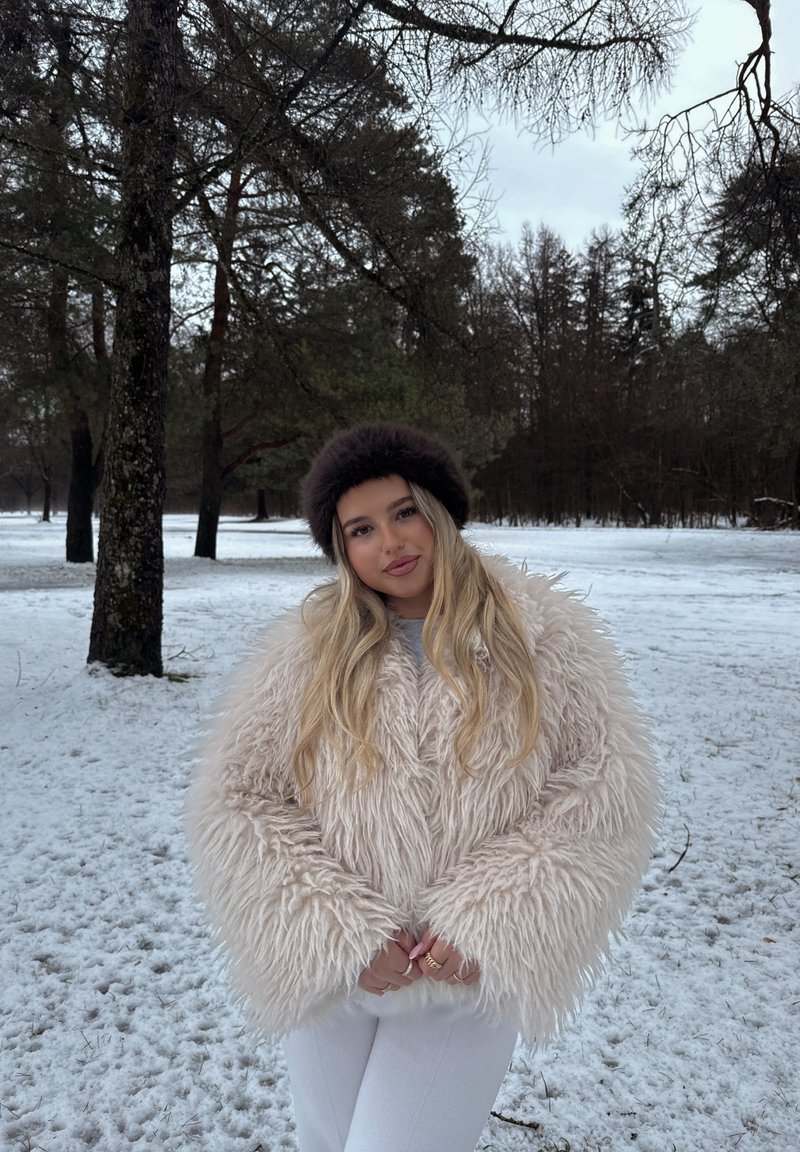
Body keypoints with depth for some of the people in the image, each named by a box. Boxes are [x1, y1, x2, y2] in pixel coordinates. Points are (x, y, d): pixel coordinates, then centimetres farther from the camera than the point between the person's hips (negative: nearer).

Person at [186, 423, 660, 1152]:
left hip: (469, 981, -2)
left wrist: (489, 921, -17)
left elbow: (609, 779, -10)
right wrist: (342, 931, -15)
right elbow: (234, 796, -7)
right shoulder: (309, 645, -7)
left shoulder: (543, 630, -9)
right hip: (329, 977, 3)